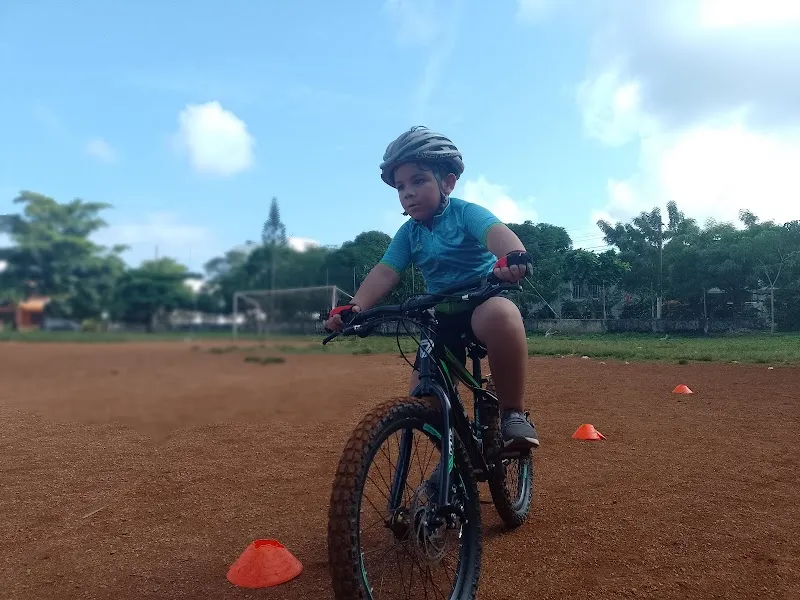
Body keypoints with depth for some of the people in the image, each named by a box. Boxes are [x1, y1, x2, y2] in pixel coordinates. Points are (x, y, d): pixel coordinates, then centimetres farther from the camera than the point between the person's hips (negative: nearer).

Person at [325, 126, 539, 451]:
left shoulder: (465, 212, -13)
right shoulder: (408, 233, 1)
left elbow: (495, 231, -33)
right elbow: (385, 272, -11)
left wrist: (513, 255, -57)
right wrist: (354, 307, -30)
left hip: (484, 302, -4)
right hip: (442, 316, 5)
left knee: (501, 315, -42)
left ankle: (513, 413, -23)